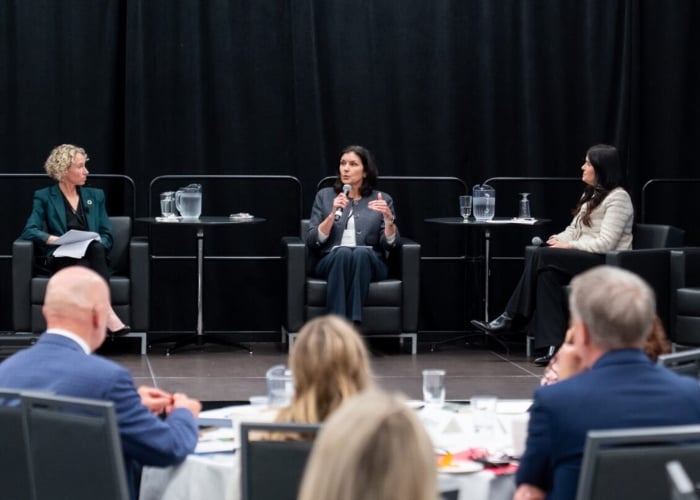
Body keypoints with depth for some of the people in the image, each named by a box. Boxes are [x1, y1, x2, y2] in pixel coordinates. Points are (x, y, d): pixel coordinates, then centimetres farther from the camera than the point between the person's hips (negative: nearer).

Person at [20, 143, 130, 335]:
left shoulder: (96, 195, 18)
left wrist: (94, 244, -11)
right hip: (62, 259, -2)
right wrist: (57, 240, -22)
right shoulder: (44, 197, 9)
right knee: (82, 267, -38)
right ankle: (108, 316, -48)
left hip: (93, 257, 2)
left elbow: (107, 236, 12)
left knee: (96, 248, -35)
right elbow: (29, 231, -5)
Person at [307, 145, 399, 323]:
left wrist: (389, 218, -17)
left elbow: (390, 244, 2)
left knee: (360, 253, -36)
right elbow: (312, 241, 3)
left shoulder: (382, 199, 12)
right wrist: (333, 214, -10)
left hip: (369, 263, 0)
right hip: (331, 262, 0)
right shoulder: (324, 196, 12)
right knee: (343, 253, -36)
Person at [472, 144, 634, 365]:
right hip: (585, 260, 8)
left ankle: (510, 318, -16)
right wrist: (560, 239, -5)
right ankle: (553, 345, -31)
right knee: (548, 272, -23)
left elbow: (605, 244, -19)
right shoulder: (590, 195, 19)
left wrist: (569, 246, -16)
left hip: (607, 264, -8)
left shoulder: (618, 198, -10)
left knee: (539, 256, -23)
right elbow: (574, 229, 17)